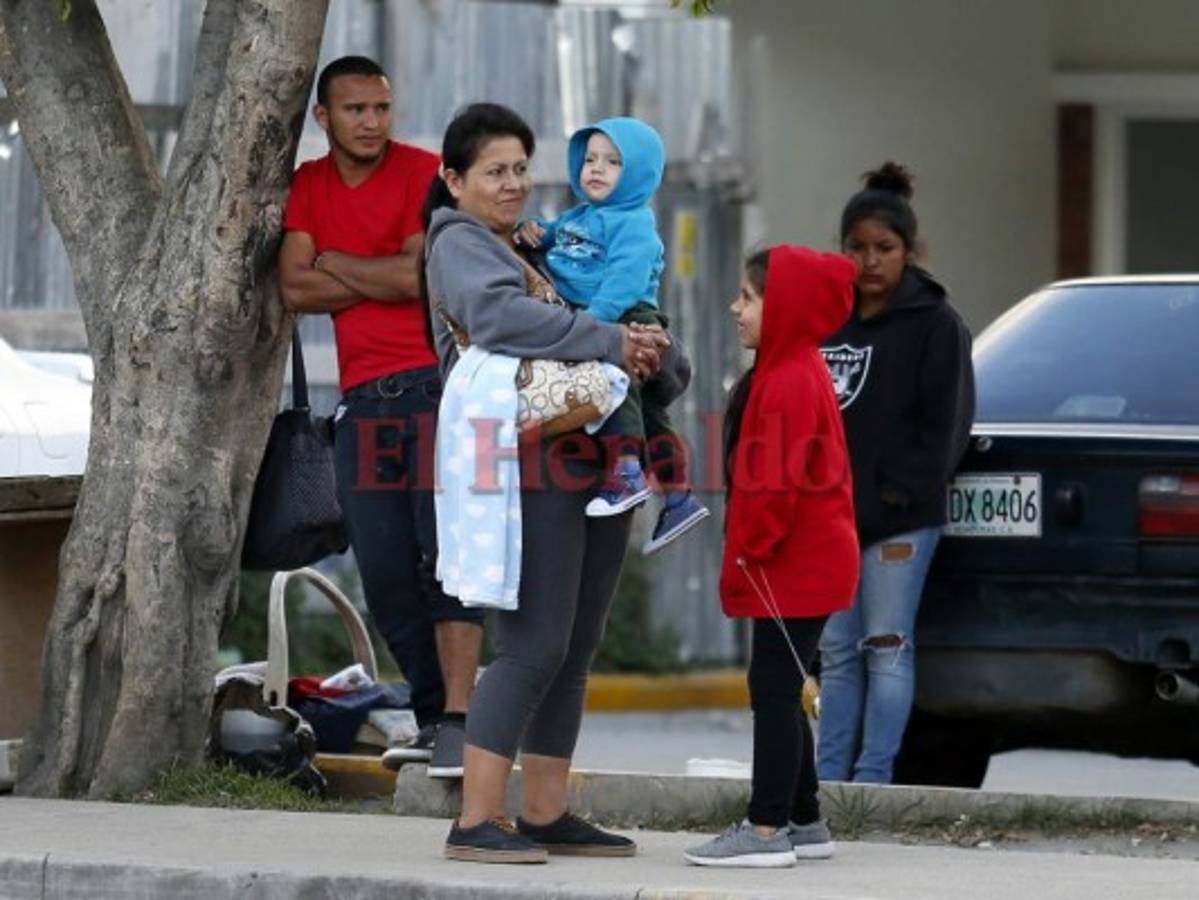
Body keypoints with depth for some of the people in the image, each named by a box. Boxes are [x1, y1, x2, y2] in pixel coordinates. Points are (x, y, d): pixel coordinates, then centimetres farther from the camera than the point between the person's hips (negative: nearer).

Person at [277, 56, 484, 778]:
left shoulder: (424, 174, -2)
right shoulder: (307, 187, 12)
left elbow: (419, 274, -14)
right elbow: (295, 288, 0)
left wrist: (335, 264, -2)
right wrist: (382, 279, -7)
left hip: (435, 382, -5)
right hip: (364, 394, 5)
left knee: (446, 553, -13)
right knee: (385, 573, 3)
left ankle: (458, 720, -18)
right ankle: (432, 718, 13)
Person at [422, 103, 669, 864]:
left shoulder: (534, 250, 24)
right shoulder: (460, 243, -2)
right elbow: (499, 316, -23)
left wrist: (637, 350, -4)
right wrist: (609, 343, -23)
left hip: (590, 465, 9)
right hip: (529, 467, -9)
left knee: (576, 647, 10)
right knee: (535, 646, -13)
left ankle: (547, 814, 16)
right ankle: (477, 822, -12)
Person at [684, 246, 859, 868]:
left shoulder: (791, 382, -18)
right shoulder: (790, 372, 17)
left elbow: (778, 482, -23)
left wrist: (750, 549, -16)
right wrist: (749, 552, 19)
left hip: (794, 566, -11)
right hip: (804, 564, 11)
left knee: (774, 689, -10)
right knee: (777, 693, 15)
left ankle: (767, 829, -10)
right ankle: (804, 822, 21)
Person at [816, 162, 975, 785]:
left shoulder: (935, 324, -1)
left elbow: (945, 422, -6)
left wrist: (901, 494, -13)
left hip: (900, 519, -6)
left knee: (886, 649, -5)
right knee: (837, 654, 8)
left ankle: (873, 777, -5)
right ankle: (829, 778, 10)